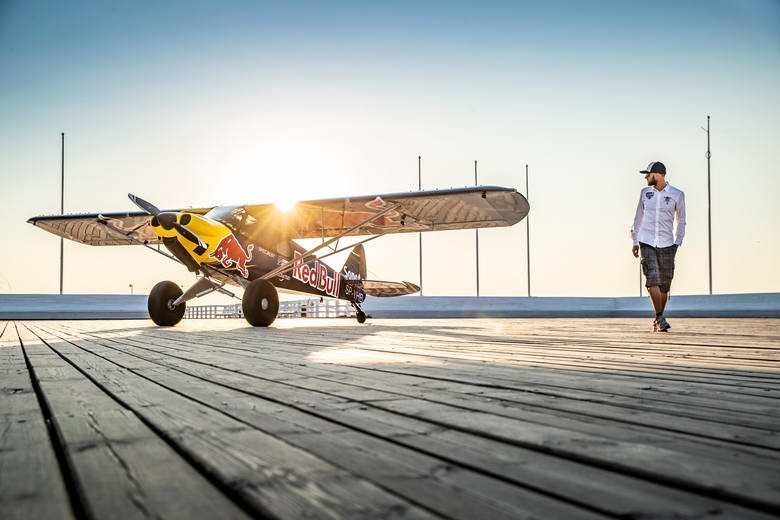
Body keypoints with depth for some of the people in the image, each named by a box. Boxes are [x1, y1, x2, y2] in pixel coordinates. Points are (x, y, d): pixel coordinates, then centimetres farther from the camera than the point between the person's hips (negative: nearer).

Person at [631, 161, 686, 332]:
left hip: (667, 244, 0)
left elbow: (681, 220, 11)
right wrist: (635, 242, 14)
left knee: (665, 284, 4)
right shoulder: (645, 192, 7)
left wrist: (677, 242, 5)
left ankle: (658, 319, 19)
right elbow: (638, 218, 15)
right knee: (652, 280, -14)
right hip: (647, 243, 0)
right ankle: (660, 318, -9)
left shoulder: (677, 195, 2)